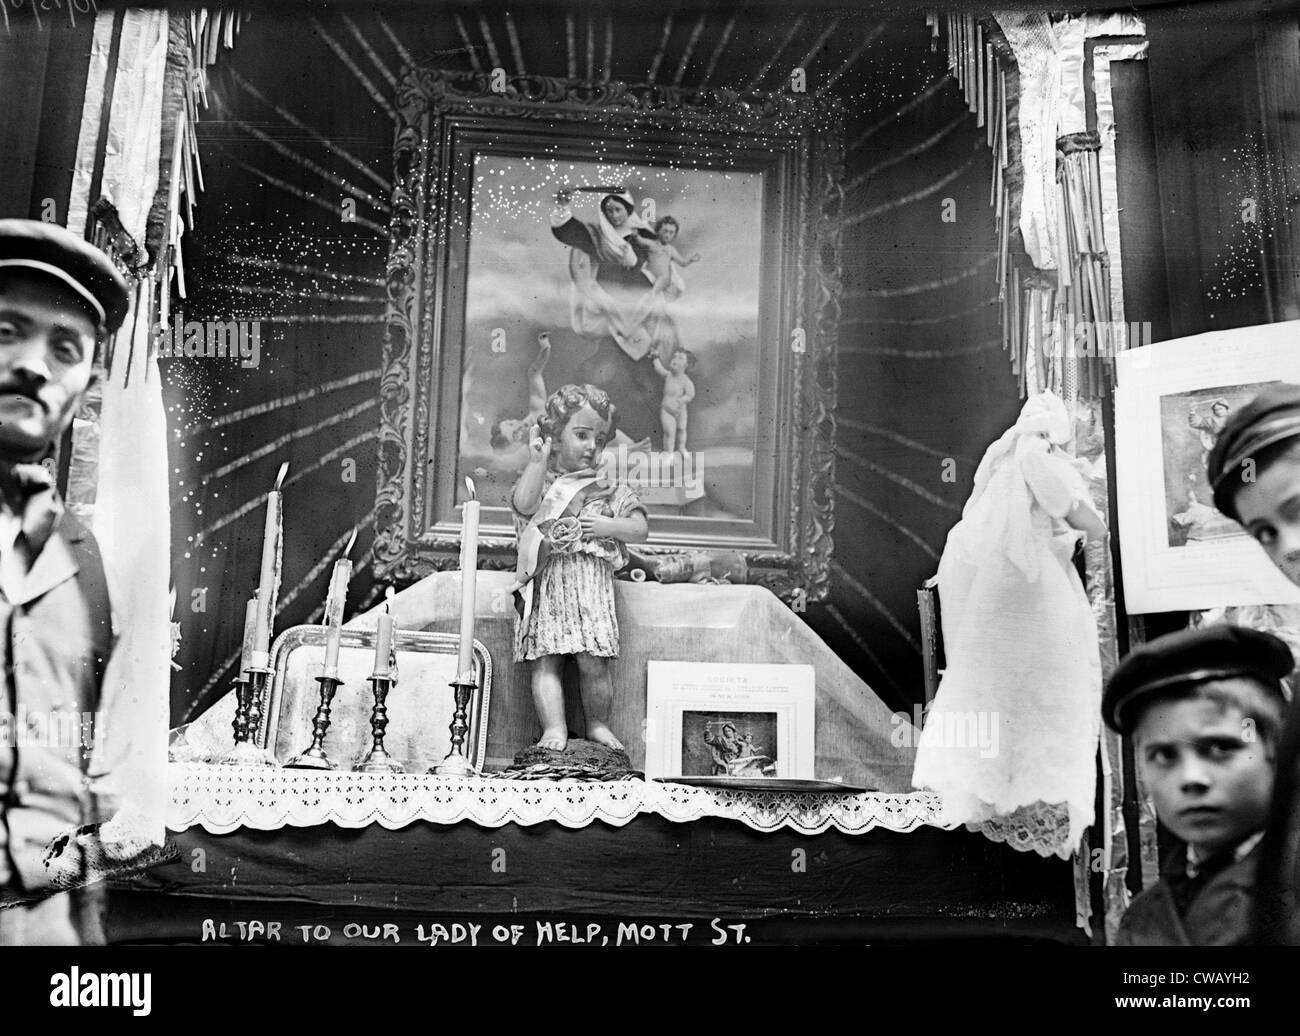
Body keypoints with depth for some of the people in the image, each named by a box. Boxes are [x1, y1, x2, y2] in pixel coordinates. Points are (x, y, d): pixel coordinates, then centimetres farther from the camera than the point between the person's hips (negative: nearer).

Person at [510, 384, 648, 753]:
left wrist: (609, 526, -6)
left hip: (592, 584, 0)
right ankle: (554, 729, -4)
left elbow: (641, 528, 10)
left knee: (594, 664, -3)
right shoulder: (538, 477, 11)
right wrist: (538, 459, -12)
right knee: (545, 662, -7)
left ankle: (598, 725, 15)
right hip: (547, 584, 0)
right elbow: (524, 505, -12)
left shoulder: (609, 490, 15)